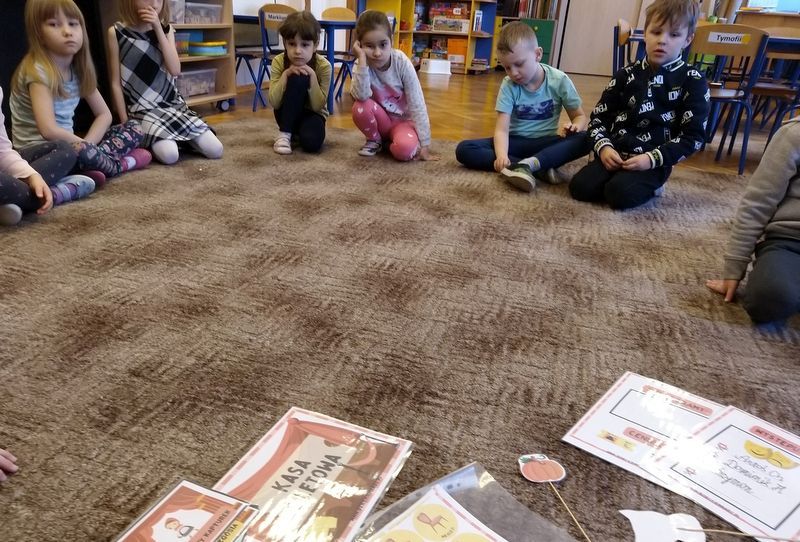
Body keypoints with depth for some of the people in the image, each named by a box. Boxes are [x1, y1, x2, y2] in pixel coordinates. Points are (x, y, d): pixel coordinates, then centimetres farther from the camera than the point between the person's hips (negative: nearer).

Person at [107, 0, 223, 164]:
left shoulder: (166, 30, 7)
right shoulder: (116, 32, -4)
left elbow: (175, 70, -9)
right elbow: (116, 83, -2)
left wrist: (158, 29, -12)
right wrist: (126, 123, -6)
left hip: (174, 103, 4)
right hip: (143, 109, -4)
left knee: (215, 150, -11)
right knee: (169, 155, -30)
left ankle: (178, 137, 14)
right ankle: (150, 140, 2)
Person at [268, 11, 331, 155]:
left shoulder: (323, 66, -19)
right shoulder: (278, 62, -15)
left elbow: (318, 107, -21)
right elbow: (274, 103, -20)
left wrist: (312, 76, -31)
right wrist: (286, 74, -31)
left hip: (312, 114, -1)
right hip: (287, 114, 1)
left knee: (311, 142, -36)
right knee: (297, 79, -30)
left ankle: (297, 132, 1)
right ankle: (284, 133, -20)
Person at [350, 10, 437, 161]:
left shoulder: (402, 63, -20)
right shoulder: (361, 64, -15)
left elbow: (417, 106, -19)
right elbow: (361, 96, -35)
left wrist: (424, 146, -21)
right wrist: (362, 60, -39)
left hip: (403, 120, -2)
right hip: (380, 119, 2)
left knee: (404, 149, -33)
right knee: (360, 108, -31)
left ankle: (391, 139, 4)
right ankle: (375, 140, 0)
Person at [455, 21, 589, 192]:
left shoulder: (559, 80, -8)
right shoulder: (508, 85, -10)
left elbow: (580, 116, 3)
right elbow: (502, 129, -19)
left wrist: (576, 125, -23)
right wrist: (502, 156, -40)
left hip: (546, 142, -1)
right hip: (516, 142, 1)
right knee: (464, 149, -24)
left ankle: (528, 164, -41)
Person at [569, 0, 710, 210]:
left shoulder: (693, 82, -1)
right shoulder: (627, 75, 9)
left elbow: (693, 136, -4)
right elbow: (599, 116, 10)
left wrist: (652, 158, -17)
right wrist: (603, 147, -11)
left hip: (653, 162, -3)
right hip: (615, 155, 3)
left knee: (619, 194, -30)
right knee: (580, 187, -21)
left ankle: (648, 186, 2)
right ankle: (623, 179, 5)